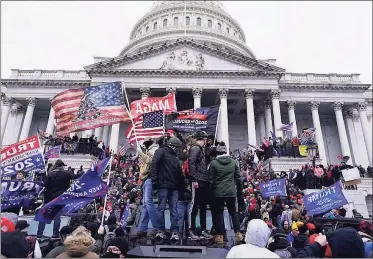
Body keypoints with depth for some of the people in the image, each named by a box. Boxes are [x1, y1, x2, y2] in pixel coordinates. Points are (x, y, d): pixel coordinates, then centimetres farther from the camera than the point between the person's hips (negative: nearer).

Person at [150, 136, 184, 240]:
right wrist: (154, 179, -17)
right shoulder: (161, 151, 3)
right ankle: (161, 230, 5)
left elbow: (179, 173, 21)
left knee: (174, 209, 2)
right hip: (163, 185, -6)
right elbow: (154, 164, -9)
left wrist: (181, 185, 13)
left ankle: (175, 231, 3)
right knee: (161, 208, -1)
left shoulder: (175, 157, 23)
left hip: (174, 186, 6)